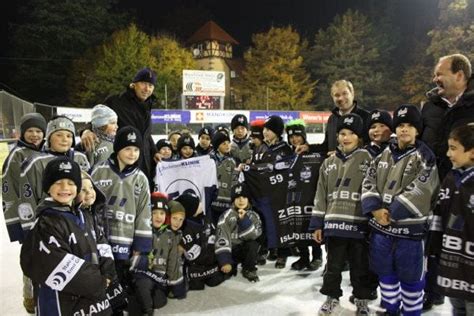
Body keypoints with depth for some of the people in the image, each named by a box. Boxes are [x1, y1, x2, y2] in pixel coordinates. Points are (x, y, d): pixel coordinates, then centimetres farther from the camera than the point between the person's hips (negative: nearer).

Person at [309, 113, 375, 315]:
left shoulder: (368, 160, -1)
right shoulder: (329, 163, 10)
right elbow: (321, 196, 10)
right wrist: (317, 224, 7)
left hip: (359, 225, -2)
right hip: (334, 224, 3)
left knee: (361, 266, 12)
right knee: (333, 265, 13)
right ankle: (332, 298, 30)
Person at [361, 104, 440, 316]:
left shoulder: (425, 157, -6)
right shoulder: (383, 155, 9)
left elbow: (418, 192, -16)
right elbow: (368, 183, 5)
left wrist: (391, 213, -18)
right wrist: (375, 209, -11)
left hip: (409, 228, -5)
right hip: (380, 226, 5)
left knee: (411, 277, 9)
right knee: (385, 272, 18)